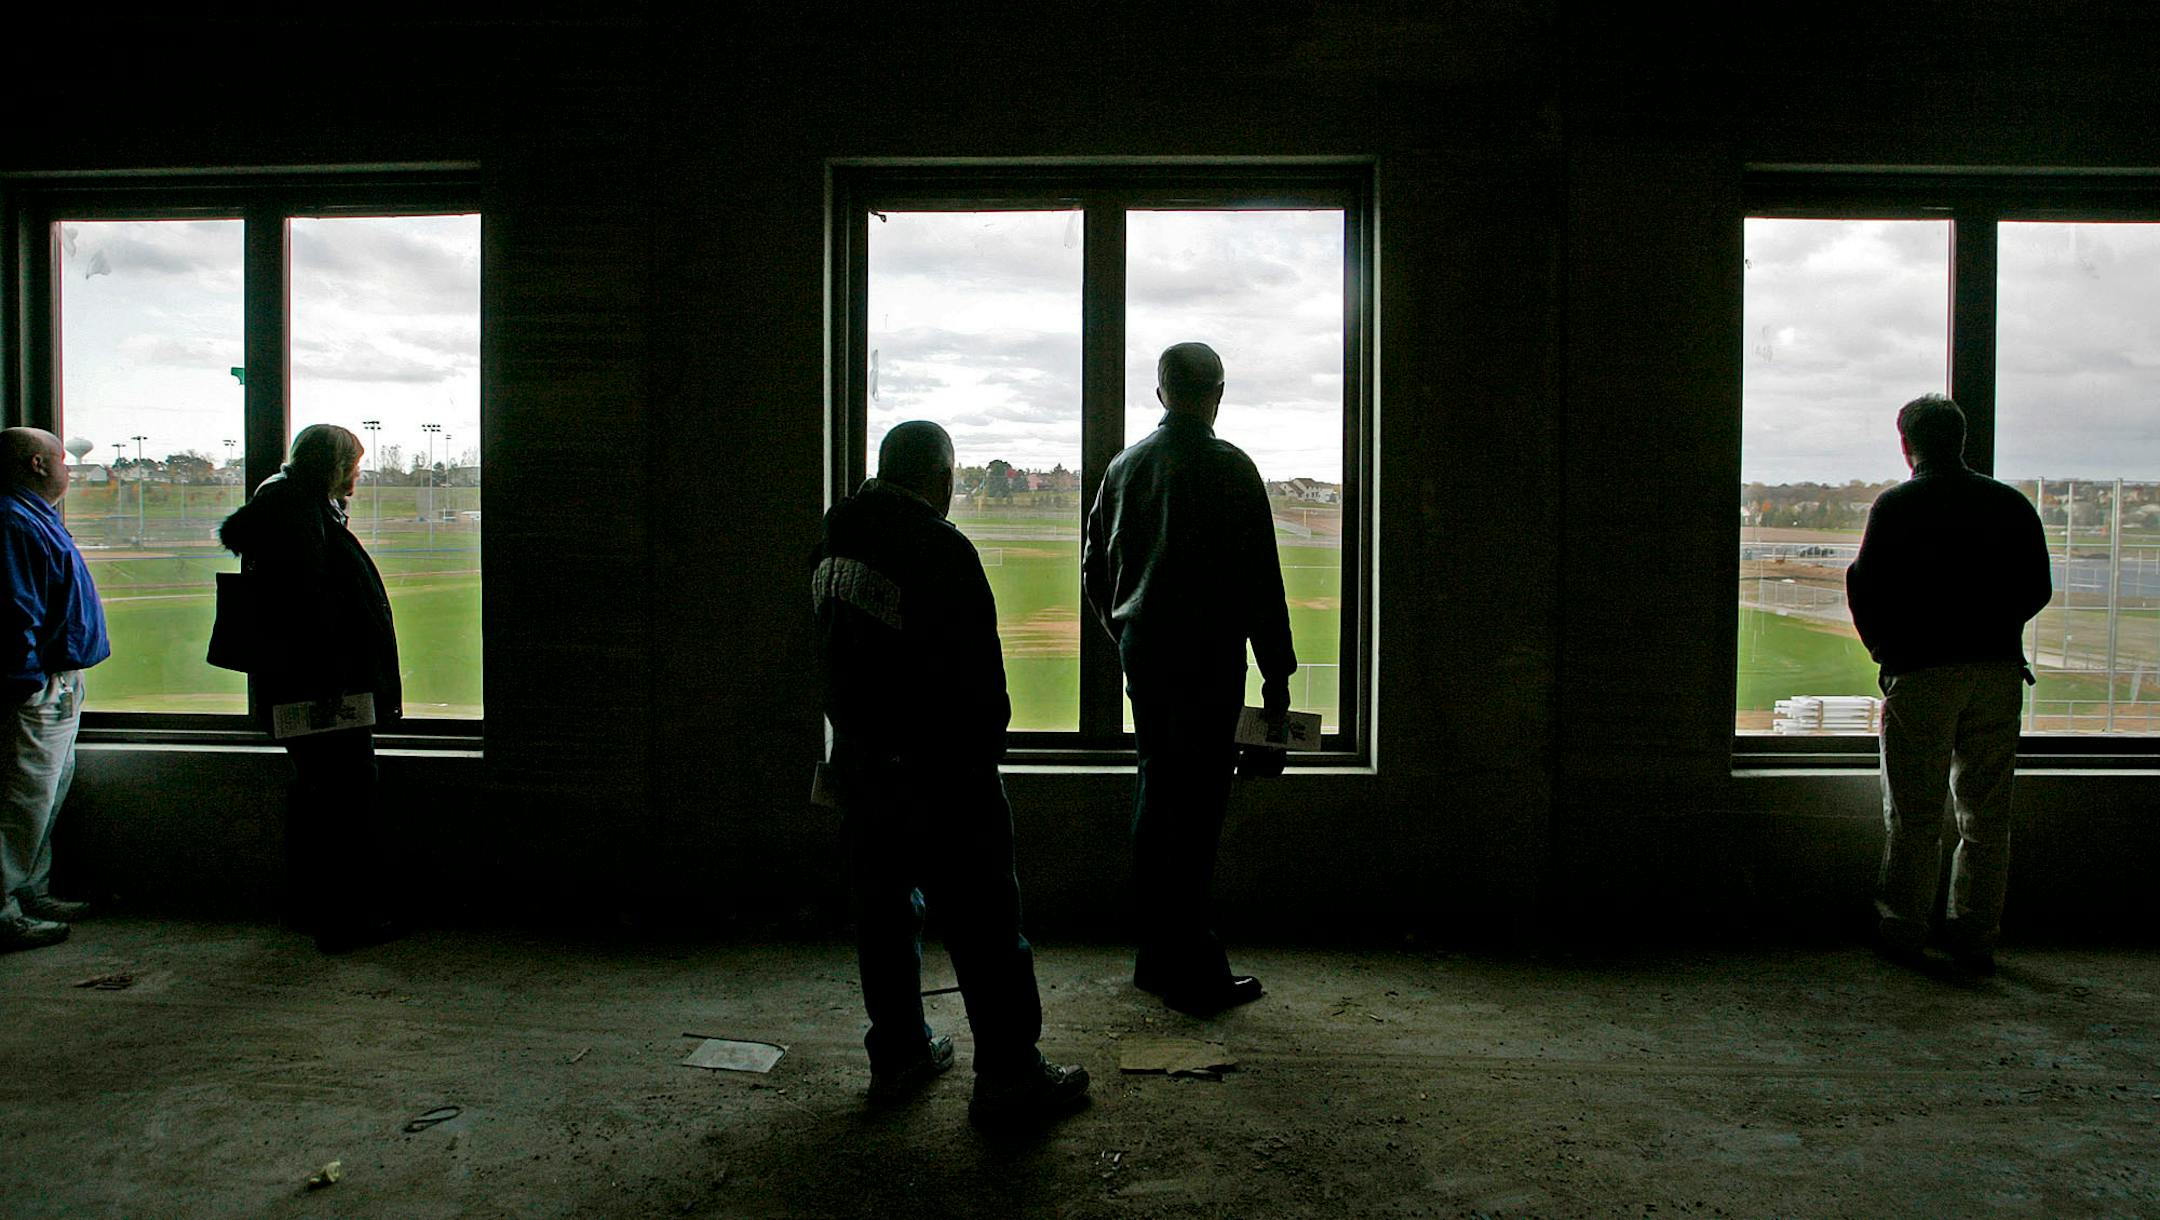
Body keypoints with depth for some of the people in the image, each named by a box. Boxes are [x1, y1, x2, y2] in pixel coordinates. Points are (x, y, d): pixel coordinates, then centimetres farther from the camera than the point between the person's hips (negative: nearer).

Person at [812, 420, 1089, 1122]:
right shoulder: (941, 548, -17)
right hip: (938, 766, -8)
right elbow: (977, 668, -16)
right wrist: (987, 744, -3)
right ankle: (1008, 1074, 5)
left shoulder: (833, 542, 8)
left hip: (858, 762, 8)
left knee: (883, 907, 17)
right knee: (982, 918, 0)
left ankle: (898, 1053, 27)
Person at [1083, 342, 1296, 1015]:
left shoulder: (1124, 466, 10)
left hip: (1142, 652, 6)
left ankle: (1156, 954, 23)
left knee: (1155, 789, 14)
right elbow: (1261, 579, -10)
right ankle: (1191, 970, 2)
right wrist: (1277, 672, -4)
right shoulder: (1230, 467, -9)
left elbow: (1094, 569, 16)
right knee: (1198, 804, -3)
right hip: (1209, 655, -6)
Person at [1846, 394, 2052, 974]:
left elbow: (1866, 588, -8)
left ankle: (1902, 931, 11)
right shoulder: (2010, 503, 6)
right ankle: (1975, 935, 15)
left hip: (1921, 672, -3)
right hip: (1999, 672, 4)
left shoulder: (1896, 505, -6)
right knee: (1986, 813, 10)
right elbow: (2037, 588, 9)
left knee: (1914, 814, 4)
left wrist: (1886, 651, 8)